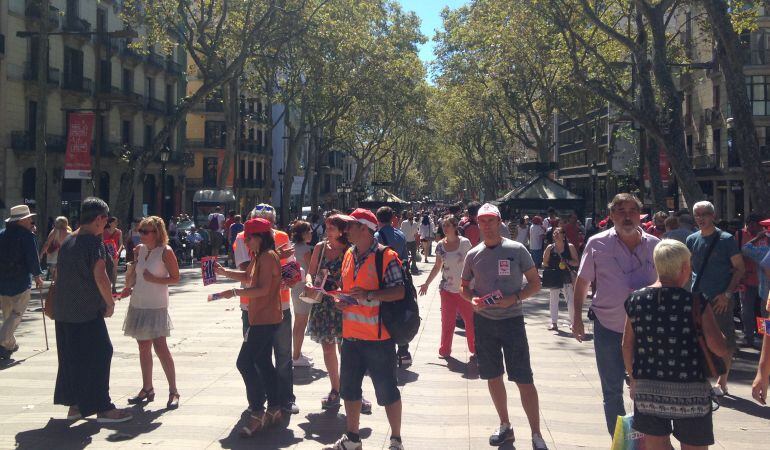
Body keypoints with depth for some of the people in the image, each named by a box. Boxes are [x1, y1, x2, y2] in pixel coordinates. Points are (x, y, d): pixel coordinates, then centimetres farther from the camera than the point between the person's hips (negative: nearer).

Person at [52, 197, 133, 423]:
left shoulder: (67, 241, 12)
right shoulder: (94, 242, -14)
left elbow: (58, 273, 21)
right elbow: (100, 276, -22)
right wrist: (110, 303, -11)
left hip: (63, 311, 9)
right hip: (88, 311, -8)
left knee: (71, 357, 15)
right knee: (99, 355, -2)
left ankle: (74, 404, 24)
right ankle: (103, 409, 1)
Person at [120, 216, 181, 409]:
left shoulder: (165, 251, -9)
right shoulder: (139, 249, 8)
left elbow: (175, 278, -9)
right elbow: (131, 276, 18)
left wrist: (154, 279, -19)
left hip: (156, 306, -6)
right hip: (138, 304, 6)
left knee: (160, 347, -9)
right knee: (143, 348, 12)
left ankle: (173, 391, -2)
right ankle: (147, 389, 23)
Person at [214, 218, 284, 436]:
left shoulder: (268, 257, -17)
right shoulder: (258, 257, 16)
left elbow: (263, 289, -24)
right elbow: (248, 277, 26)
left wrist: (235, 292, -20)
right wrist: (224, 272, 14)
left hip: (266, 319, -11)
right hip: (261, 318, 11)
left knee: (245, 362, -11)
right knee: (263, 362, 15)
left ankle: (257, 413, -6)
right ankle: (274, 409, 23)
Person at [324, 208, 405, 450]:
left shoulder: (386, 256, -12)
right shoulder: (349, 255, 11)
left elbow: (399, 292, -18)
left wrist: (368, 295, -27)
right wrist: (341, 300, 4)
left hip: (378, 337, -7)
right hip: (351, 335, 8)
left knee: (387, 391, 4)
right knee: (349, 388, 16)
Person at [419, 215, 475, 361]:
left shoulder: (465, 242, -9)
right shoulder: (440, 245, 1)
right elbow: (437, 267, 11)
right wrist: (426, 283, 14)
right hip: (447, 290, 3)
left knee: (471, 320, 3)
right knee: (447, 321, 8)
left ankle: (475, 350, 18)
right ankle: (445, 350, 21)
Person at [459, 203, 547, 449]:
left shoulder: (516, 250, -6)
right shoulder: (473, 255, 3)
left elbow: (535, 283, -2)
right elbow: (464, 287, 14)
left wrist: (514, 298, -17)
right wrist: (472, 299, -8)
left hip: (512, 320, -3)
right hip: (483, 321, 4)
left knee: (524, 380, -3)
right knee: (493, 377, 12)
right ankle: (505, 426, 30)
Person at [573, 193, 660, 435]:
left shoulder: (654, 245, -1)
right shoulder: (597, 244, -6)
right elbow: (582, 282, 1)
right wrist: (577, 316, -3)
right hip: (608, 328, -1)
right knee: (612, 392, 10)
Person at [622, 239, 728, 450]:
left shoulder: (635, 300, -3)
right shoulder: (697, 303, -11)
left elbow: (627, 347, 4)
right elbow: (720, 348, -13)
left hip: (647, 391, 2)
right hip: (690, 392, -2)